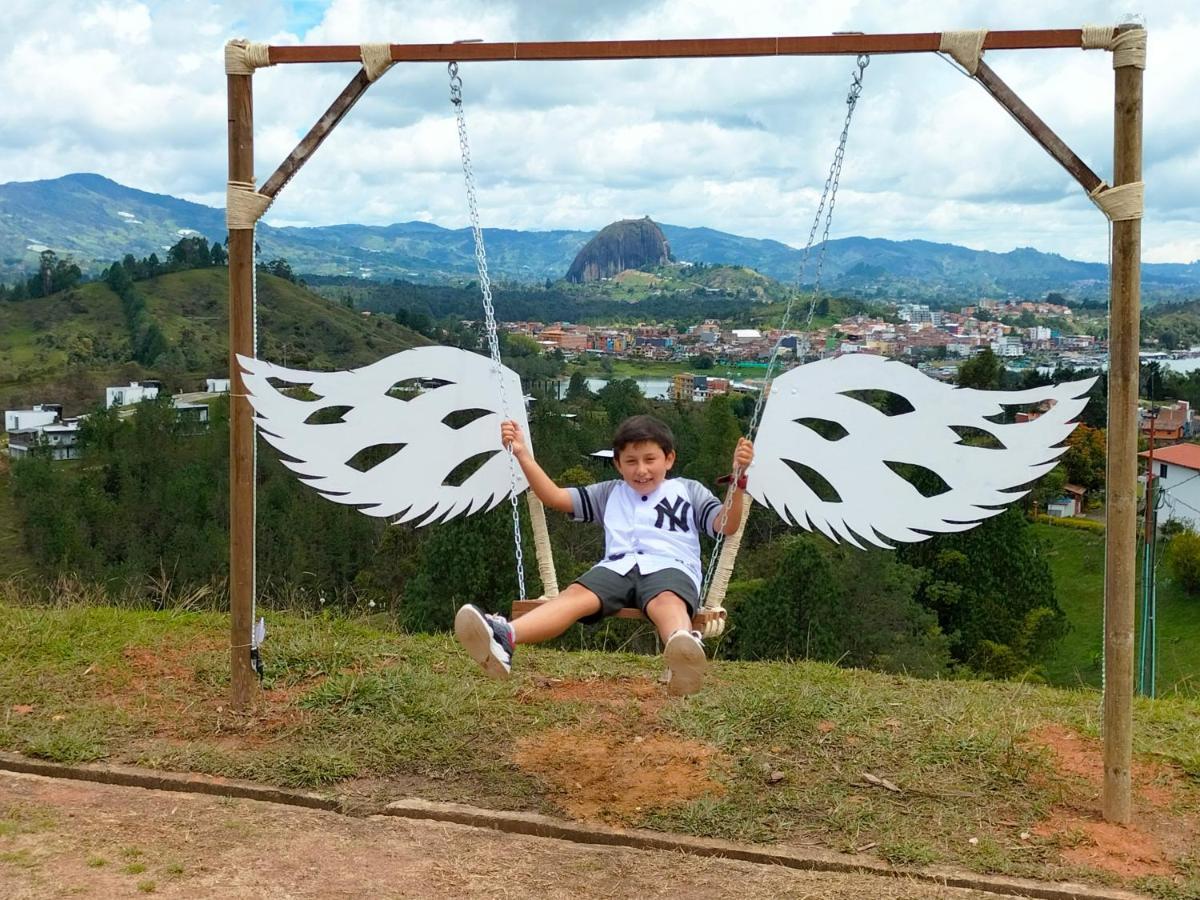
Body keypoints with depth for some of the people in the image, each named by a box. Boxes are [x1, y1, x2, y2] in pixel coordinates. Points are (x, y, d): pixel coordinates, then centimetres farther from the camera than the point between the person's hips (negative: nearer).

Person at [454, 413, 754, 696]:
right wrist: (523, 454, 19)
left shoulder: (689, 490, 25)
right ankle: (504, 637, -58)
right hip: (618, 566, 2)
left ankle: (684, 656, -76)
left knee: (667, 601, -40)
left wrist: (738, 477, -3)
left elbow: (726, 526, 11)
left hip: (670, 566, -2)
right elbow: (554, 497, 27)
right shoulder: (610, 493, 33)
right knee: (577, 594, -30)